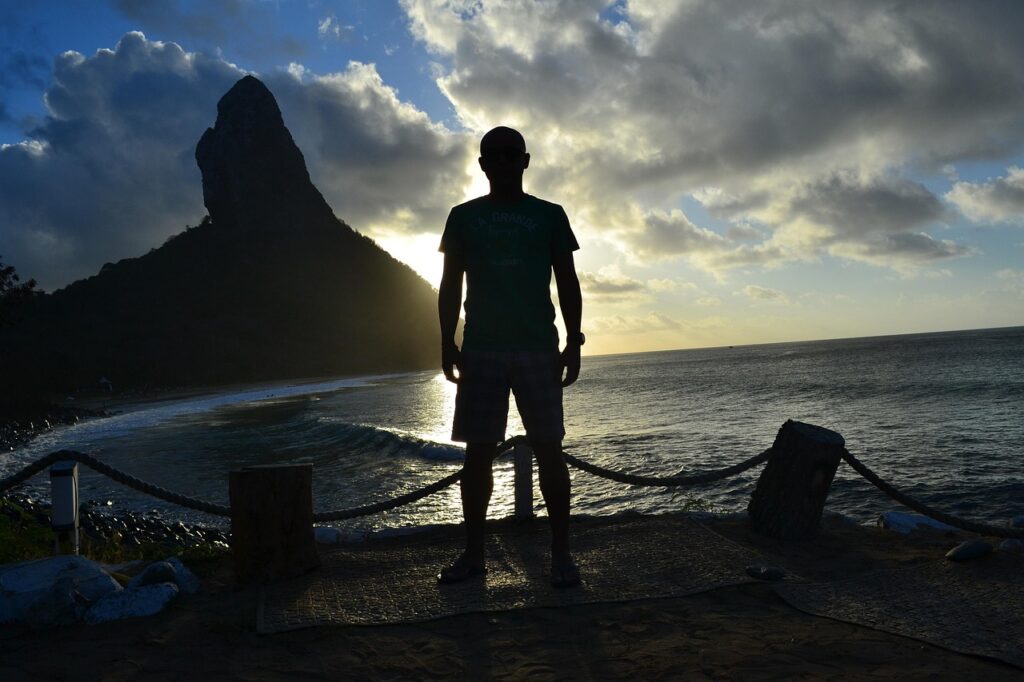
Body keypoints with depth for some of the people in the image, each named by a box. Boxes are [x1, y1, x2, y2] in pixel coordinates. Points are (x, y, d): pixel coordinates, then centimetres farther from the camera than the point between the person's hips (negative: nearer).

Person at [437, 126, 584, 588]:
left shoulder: (549, 215, 8)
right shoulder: (464, 217, 10)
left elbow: (567, 283, 6)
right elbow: (451, 285, 10)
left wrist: (573, 341, -2)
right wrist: (447, 342, 1)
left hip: (537, 348, -1)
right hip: (481, 348, 1)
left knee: (548, 448, -2)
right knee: (478, 451, 3)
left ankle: (561, 553, 5)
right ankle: (473, 552, 11)